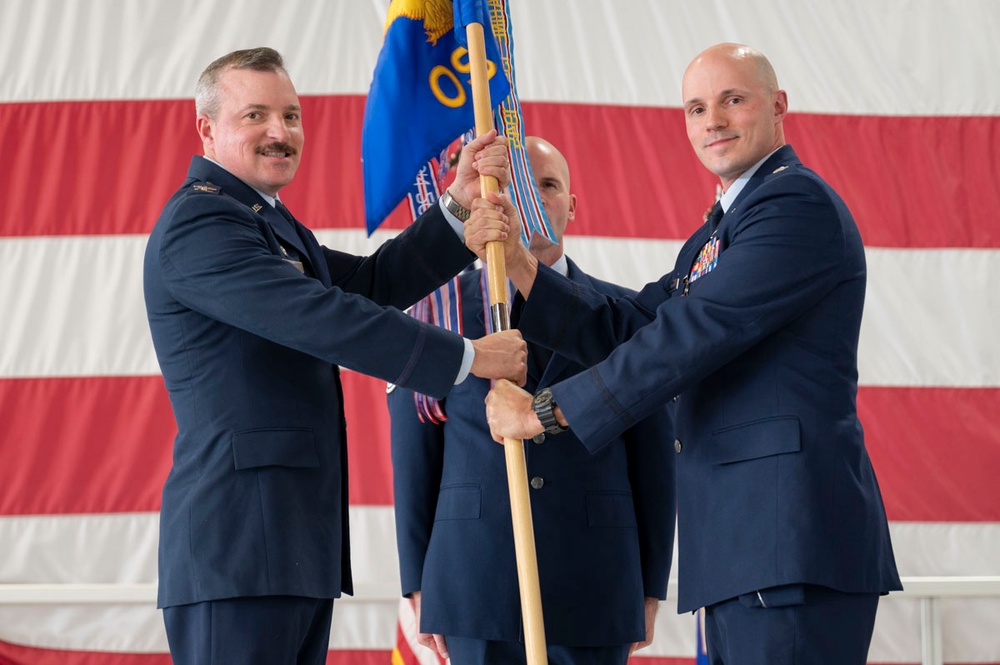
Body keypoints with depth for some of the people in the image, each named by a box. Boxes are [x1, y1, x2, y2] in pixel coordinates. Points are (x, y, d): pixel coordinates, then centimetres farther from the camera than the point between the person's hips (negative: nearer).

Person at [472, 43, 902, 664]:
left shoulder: (799, 202, -8)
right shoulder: (715, 235, 25)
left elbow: (694, 333, -16)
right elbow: (626, 331, 17)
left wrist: (546, 410, -11)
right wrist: (517, 261, 4)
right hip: (745, 546, 10)